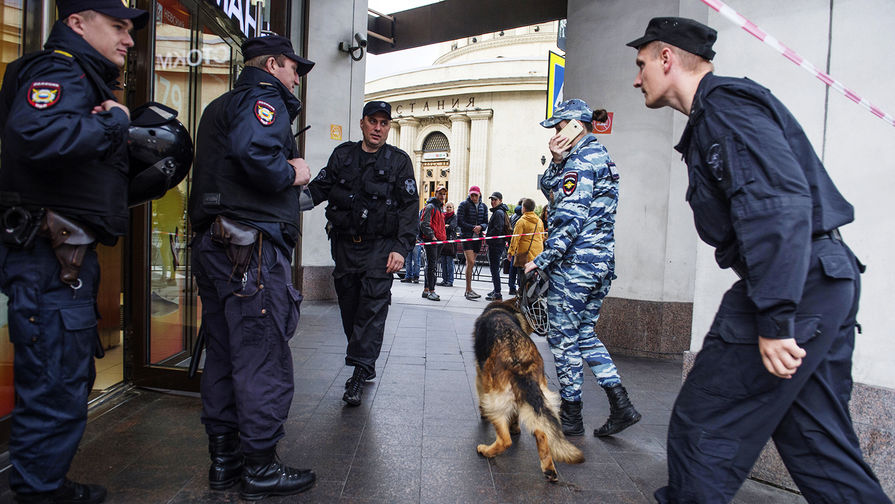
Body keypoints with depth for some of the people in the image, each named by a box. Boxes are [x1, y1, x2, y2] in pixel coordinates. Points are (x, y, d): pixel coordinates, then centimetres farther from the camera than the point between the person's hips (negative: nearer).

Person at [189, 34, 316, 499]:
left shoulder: (220, 106, 26)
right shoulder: (264, 96, -5)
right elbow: (253, 150, -26)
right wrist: (290, 173, -8)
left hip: (212, 246, 10)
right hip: (253, 244, -10)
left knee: (223, 353, 14)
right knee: (263, 358, -3)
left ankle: (224, 458, 25)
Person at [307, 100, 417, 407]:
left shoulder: (399, 161, 3)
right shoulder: (342, 155, 11)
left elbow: (410, 207, -1)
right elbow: (319, 188, 13)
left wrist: (401, 248, -11)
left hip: (380, 246, -3)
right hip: (345, 244, 4)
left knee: (373, 307, -10)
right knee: (349, 307, 8)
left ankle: (359, 373, -7)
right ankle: (367, 366, 22)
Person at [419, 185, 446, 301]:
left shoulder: (440, 208, 22)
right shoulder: (430, 207, -7)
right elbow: (424, 224, -15)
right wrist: (432, 236, -21)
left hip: (439, 240, 9)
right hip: (430, 240, -9)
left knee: (433, 265, 11)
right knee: (432, 264, -11)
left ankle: (426, 290, 17)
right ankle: (431, 291, -11)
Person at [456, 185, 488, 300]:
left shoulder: (483, 207, 14)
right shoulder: (464, 204, -1)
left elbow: (486, 223, 13)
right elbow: (459, 222, -6)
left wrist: (480, 227, -9)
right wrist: (472, 228, -12)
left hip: (477, 237, 5)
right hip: (466, 236, -5)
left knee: (472, 263, 8)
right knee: (470, 262, -15)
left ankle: (468, 290, 15)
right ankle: (469, 290, -11)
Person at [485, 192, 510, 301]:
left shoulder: (499, 212, -14)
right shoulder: (498, 211, 19)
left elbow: (497, 229, -21)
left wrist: (488, 237, -10)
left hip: (496, 244, -10)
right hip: (497, 244, 10)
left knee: (494, 268, -9)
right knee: (494, 268, 18)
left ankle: (497, 295, -8)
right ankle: (496, 290, 28)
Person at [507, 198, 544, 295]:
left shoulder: (522, 221, -11)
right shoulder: (539, 221, 9)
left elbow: (515, 238, -10)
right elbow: (542, 237, 18)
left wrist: (510, 251, -4)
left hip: (525, 252, -6)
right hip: (538, 253, 6)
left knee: (523, 275, 0)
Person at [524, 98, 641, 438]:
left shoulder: (580, 162, -14)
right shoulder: (600, 157, 18)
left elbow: (570, 220, -22)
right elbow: (547, 189, 17)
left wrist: (541, 260, -18)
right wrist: (556, 161, 0)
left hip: (574, 264, -10)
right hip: (602, 262, 10)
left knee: (563, 338, 1)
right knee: (584, 334, 17)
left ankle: (571, 416, 12)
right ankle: (621, 406, 13)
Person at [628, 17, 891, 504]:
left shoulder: (724, 103, -10)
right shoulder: (717, 113, 22)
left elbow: (779, 203, -24)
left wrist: (775, 318, -25)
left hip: (792, 284, -11)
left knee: (701, 430, -3)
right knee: (818, 442, 15)